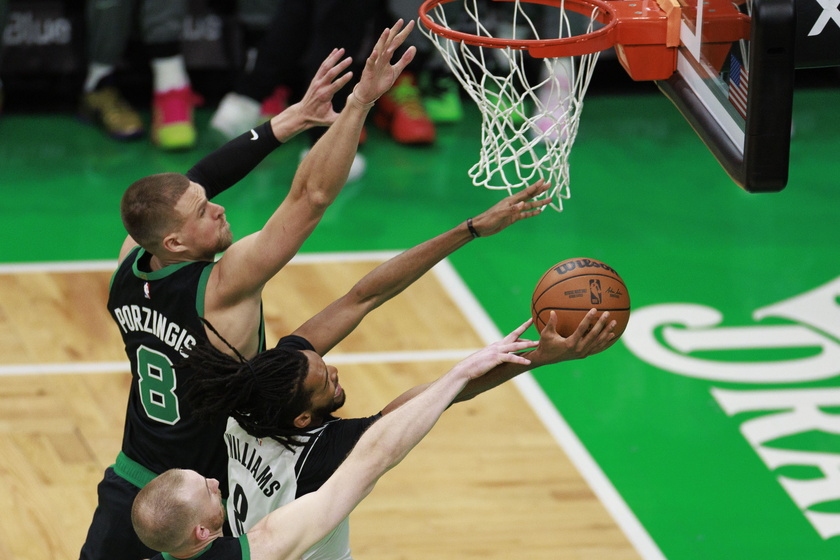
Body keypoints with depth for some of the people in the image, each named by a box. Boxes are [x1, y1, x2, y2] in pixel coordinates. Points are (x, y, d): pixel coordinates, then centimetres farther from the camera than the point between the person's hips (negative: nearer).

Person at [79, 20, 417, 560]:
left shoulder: (129, 266, -10)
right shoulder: (219, 291, -27)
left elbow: (193, 185, -1)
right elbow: (312, 197, -31)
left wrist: (291, 119, -3)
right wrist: (362, 100, -33)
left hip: (128, 486, 6)